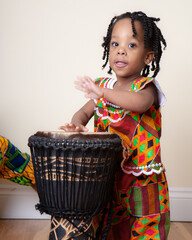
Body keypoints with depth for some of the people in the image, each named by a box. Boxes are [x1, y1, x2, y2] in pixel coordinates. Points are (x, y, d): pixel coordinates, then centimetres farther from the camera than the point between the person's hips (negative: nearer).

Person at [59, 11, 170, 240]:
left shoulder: (146, 86, -10)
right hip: (107, 175, 5)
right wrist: (76, 124, -17)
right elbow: (85, 111, 6)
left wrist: (102, 92, -35)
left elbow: (140, 102, -33)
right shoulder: (103, 85, 7)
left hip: (141, 180, -4)